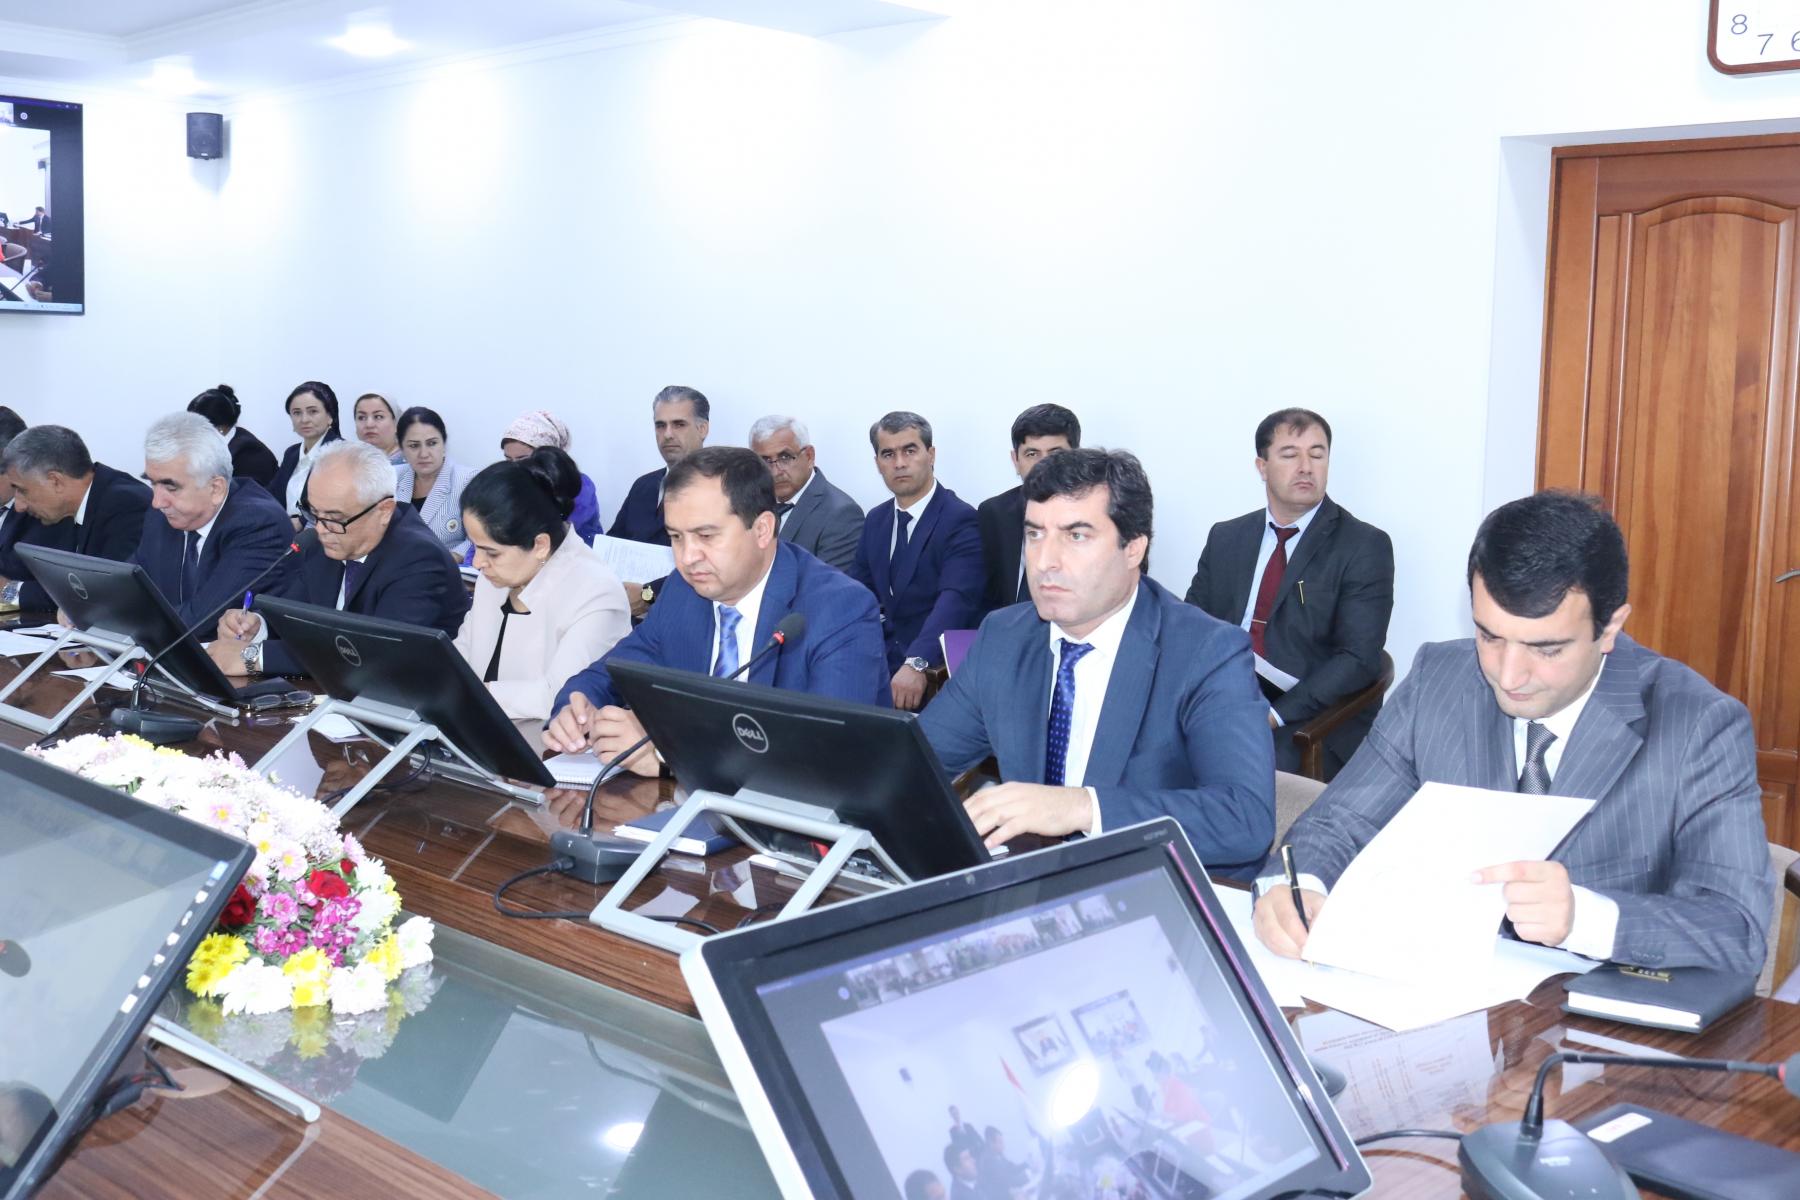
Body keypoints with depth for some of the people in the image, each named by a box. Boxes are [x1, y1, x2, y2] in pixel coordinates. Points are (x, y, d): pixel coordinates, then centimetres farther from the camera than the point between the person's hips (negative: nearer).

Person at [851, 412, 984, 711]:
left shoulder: (960, 520, -9)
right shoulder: (876, 520, 14)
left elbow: (955, 600, -23)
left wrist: (917, 664, -38)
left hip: (935, 673, -6)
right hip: (883, 662, 6)